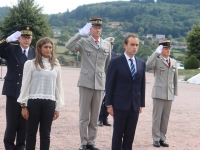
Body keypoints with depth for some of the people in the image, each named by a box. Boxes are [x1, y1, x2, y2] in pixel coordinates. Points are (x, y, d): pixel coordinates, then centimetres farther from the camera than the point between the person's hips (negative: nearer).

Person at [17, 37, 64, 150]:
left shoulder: (56, 66, 10)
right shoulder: (31, 63, 0)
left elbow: (58, 86, 11)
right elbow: (25, 85, 1)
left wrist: (58, 107, 9)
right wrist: (24, 105, -3)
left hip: (49, 103, 3)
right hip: (33, 102, -2)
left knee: (46, 133, 8)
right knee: (31, 132, 5)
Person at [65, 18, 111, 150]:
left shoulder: (107, 45, 10)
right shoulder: (83, 42, 0)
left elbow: (108, 66, 15)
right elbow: (69, 46, -18)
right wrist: (81, 33, -21)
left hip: (100, 84, 3)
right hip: (86, 82, -3)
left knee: (95, 116, 9)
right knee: (84, 115, 3)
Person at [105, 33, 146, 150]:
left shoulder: (141, 63, 8)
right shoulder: (116, 62, -4)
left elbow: (142, 85, 11)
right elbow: (109, 84, -4)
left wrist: (141, 104, 9)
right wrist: (109, 104, -8)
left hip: (135, 106, 4)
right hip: (120, 105, -4)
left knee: (130, 135, 8)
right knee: (118, 134, 4)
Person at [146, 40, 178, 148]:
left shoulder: (174, 62, 10)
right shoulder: (157, 60, -4)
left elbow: (175, 79, 15)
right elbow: (148, 64, -28)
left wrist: (175, 93, 13)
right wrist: (157, 52, -24)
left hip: (169, 94, 4)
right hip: (158, 93, -4)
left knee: (165, 118, 9)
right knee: (157, 117, 2)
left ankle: (162, 138, 17)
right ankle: (156, 139, 9)